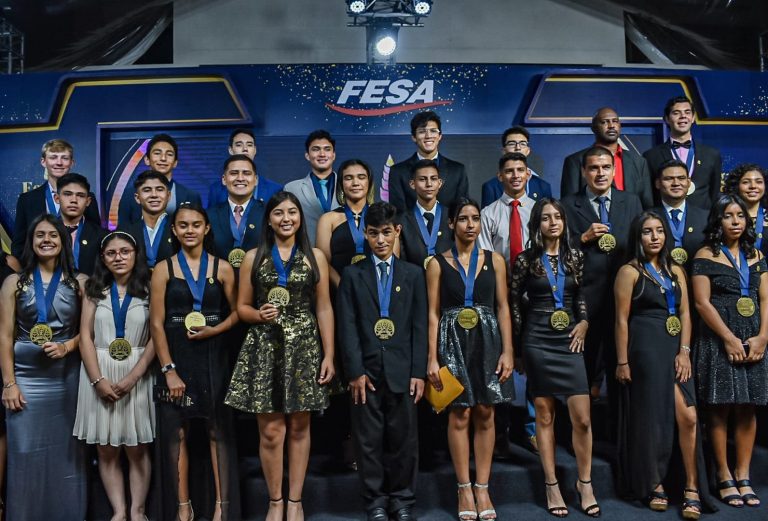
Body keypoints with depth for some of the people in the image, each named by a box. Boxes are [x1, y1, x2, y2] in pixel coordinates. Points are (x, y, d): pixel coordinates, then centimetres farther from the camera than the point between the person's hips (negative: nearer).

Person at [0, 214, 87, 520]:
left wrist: (68, 346, -13)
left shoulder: (79, 282, 4)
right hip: (26, 377, 0)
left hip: (67, 377, 1)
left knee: (67, 450, 6)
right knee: (26, 451, 2)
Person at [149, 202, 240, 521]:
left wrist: (214, 330, -11)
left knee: (218, 430, 2)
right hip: (176, 357, 0)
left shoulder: (222, 268, 3)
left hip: (212, 357, 0)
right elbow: (156, 324, -3)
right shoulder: (163, 270, 1)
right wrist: (169, 370, -9)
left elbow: (236, 311, 9)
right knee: (176, 432, 4)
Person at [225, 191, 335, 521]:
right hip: (265, 349, 0)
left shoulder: (315, 256, 4)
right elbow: (242, 307, 8)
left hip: (304, 348, 0)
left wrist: (329, 356, -2)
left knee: (299, 427, 7)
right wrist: (259, 314, -15)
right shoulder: (253, 257, 5)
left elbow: (324, 309, 3)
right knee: (270, 431, 1)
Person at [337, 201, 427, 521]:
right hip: (366, 369, 0)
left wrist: (419, 372, -2)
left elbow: (420, 326, 4)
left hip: (402, 370, 1)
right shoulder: (353, 275, 6)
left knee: (404, 438, 6)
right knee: (369, 440, 6)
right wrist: (355, 371, -8)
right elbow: (347, 327, 0)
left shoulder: (414, 274, 9)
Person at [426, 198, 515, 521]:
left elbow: (502, 308, 5)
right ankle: (464, 488, 14)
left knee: (485, 415, 5)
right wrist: (432, 358, -6)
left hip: (487, 340, 2)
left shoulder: (495, 260, 6)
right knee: (459, 415, 2)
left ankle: (482, 488, 15)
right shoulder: (438, 264, 2)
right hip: (454, 342, -1)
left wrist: (507, 351, -2)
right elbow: (433, 313, 0)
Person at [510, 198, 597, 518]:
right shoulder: (525, 260, -2)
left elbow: (581, 296, 17)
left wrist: (583, 323, 2)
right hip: (538, 342, -2)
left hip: (569, 341, 2)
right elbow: (513, 300, 6)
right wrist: (521, 337, 8)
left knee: (582, 418, -3)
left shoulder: (575, 258, 6)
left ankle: (585, 483, 14)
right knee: (544, 415, 4)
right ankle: (551, 486, 15)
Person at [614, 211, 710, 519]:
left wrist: (684, 351, -3)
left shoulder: (676, 271, 12)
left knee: (688, 418, -4)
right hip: (646, 350, -5)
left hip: (675, 349, 5)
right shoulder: (630, 271, -5)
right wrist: (622, 362, -10)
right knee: (651, 418, 2)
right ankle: (654, 485, 17)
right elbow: (622, 320, -7)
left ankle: (692, 488, 6)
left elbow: (685, 313, 9)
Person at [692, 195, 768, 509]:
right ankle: (724, 477, 6)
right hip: (719, 339, -4)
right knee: (720, 409, -2)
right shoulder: (706, 255, -2)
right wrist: (729, 339, -13)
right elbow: (702, 303, -8)